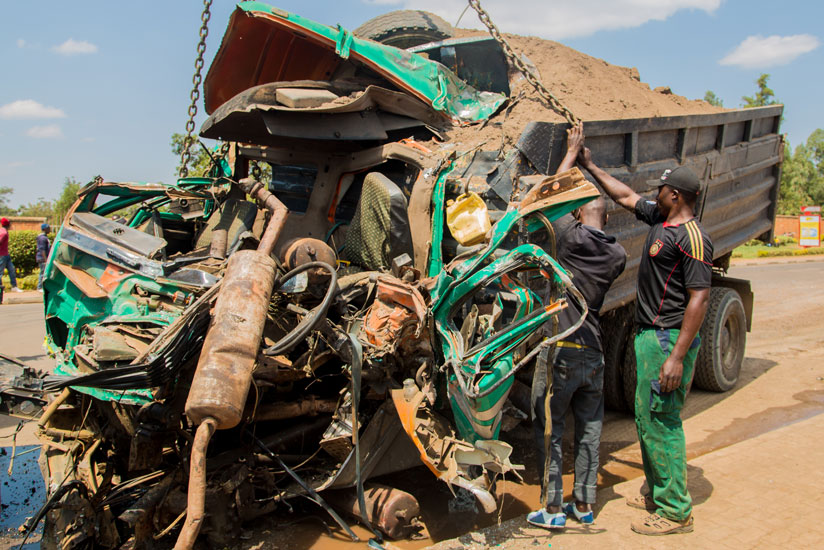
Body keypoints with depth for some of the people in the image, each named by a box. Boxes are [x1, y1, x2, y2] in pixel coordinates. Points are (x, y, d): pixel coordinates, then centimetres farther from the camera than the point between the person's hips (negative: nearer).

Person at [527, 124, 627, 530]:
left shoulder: (569, 237, -9)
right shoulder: (617, 255, 4)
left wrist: (572, 152, 18)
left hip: (560, 349, -5)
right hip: (594, 353, 5)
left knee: (548, 430, 5)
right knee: (589, 430, 14)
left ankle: (552, 508, 10)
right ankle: (584, 505, 24)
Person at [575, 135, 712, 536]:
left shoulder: (691, 238, -18)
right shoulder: (659, 218, 10)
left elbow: (699, 298, -22)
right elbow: (625, 196, 26)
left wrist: (677, 357, -25)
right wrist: (589, 167, 29)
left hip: (670, 339, -10)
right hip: (648, 334, 10)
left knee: (662, 422, -4)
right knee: (646, 417, 18)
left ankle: (675, 511, 8)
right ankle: (657, 493, 32)